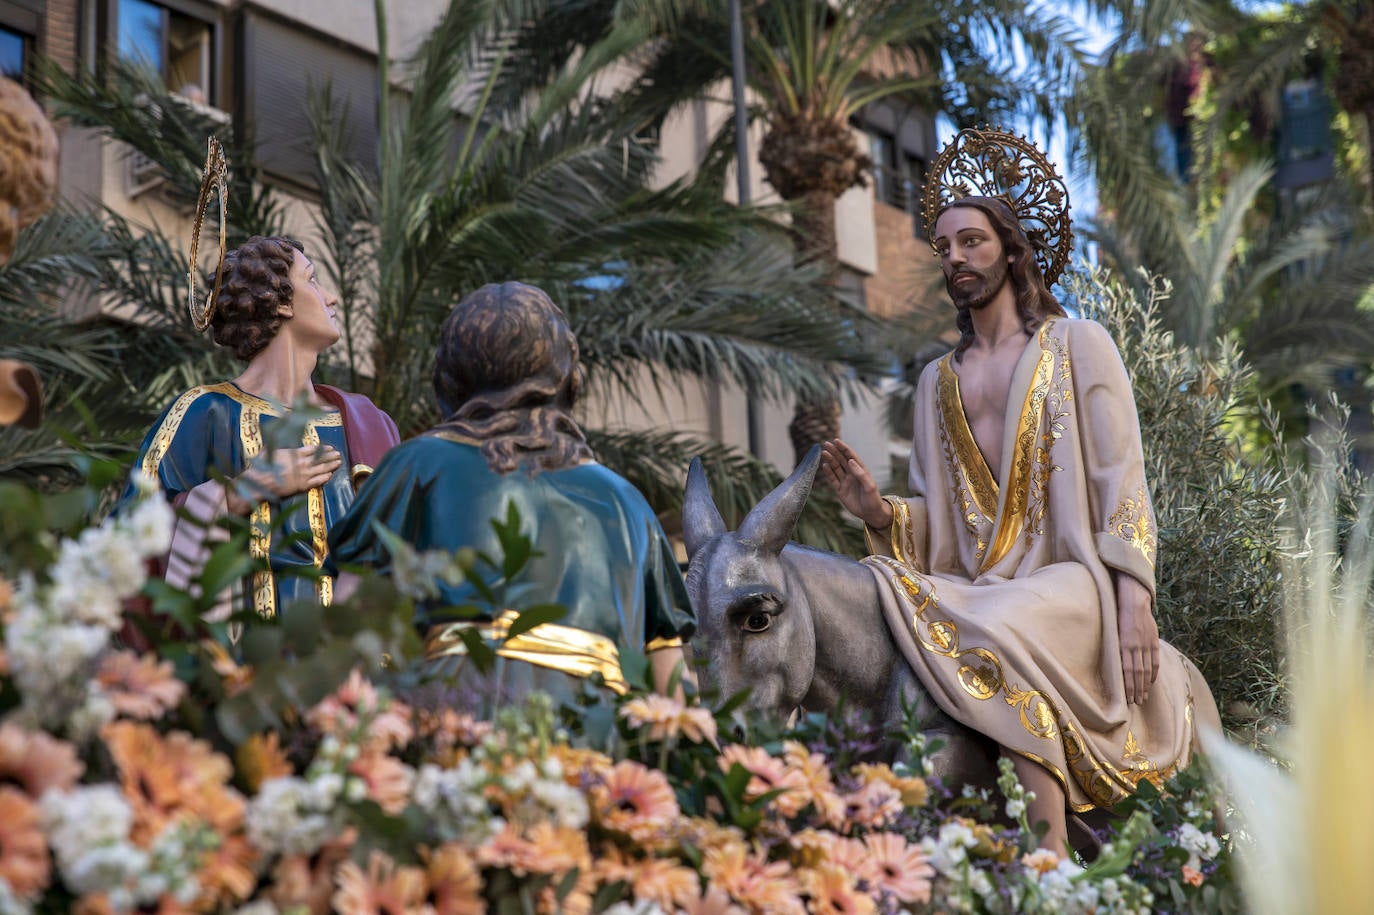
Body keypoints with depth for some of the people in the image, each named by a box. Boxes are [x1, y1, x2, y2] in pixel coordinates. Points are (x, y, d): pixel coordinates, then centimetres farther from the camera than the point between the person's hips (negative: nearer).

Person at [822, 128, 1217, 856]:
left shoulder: (1078, 346, 7)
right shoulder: (938, 380, 21)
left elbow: (1122, 483, -2)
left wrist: (1134, 603, -15)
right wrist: (880, 514, -6)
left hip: (1071, 582, -5)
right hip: (975, 591, 5)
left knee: (996, 635, -36)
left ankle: (1051, 851, -37)